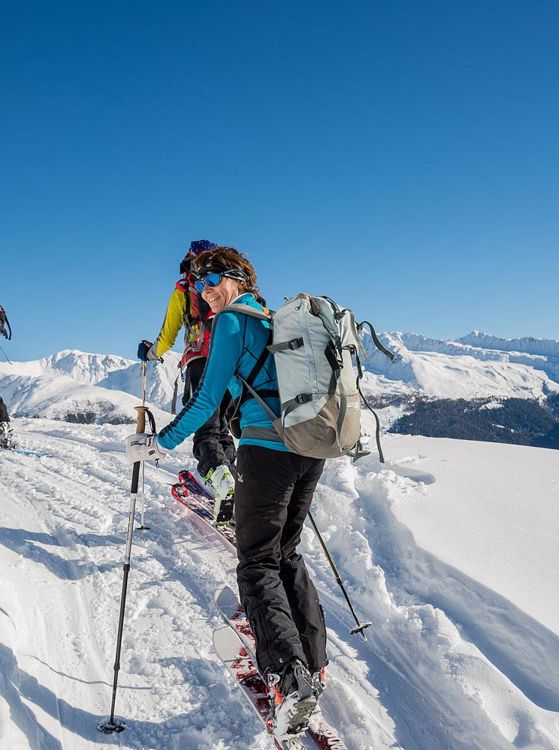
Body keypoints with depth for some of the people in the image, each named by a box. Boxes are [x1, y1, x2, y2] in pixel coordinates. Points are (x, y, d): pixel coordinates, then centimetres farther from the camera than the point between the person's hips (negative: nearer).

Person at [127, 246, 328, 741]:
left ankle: (291, 677, -10)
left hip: (267, 449, -8)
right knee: (286, 553, 18)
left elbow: (209, 397, -6)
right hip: (311, 448, 8)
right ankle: (314, 665, 19)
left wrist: (160, 444, 0)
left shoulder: (232, 321, -1)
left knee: (258, 564, 1)